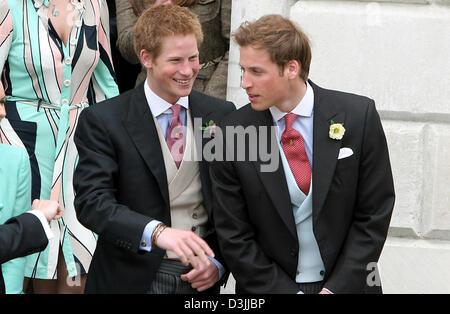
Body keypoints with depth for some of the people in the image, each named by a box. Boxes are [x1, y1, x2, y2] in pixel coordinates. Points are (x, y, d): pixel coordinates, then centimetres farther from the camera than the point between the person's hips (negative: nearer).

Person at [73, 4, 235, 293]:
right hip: (132, 279, -2)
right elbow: (92, 201, -18)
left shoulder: (222, 115, 2)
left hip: (201, 280, 3)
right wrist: (157, 232, -32)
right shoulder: (102, 121, -8)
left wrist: (219, 262, -7)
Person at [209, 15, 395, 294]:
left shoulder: (360, 116, -10)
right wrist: (286, 292, -13)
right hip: (271, 287, 0)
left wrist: (336, 288, -13)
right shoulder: (231, 133, -10)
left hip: (346, 284, 0)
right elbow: (234, 235, -7)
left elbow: (375, 213, -7)